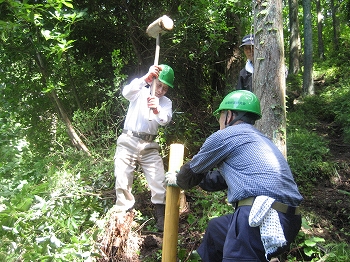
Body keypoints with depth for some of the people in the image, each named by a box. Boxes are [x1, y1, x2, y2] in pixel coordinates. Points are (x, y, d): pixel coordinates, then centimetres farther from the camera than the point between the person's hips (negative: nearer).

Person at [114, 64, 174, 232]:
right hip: (128, 142, -2)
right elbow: (126, 92, -22)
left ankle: (161, 218, 8)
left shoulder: (166, 102, 9)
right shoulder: (140, 93, 3)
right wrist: (146, 78, -39)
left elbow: (165, 120, -13)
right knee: (122, 181, -1)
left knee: (159, 181, -5)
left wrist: (157, 110, -38)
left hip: (149, 146, 2)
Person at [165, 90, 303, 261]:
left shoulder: (224, 136, 0)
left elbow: (194, 170, 14)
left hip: (262, 221, -10)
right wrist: (186, 178, 44)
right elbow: (220, 178, 33)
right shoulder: (259, 139, 26)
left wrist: (178, 179, 35)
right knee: (215, 229, 26)